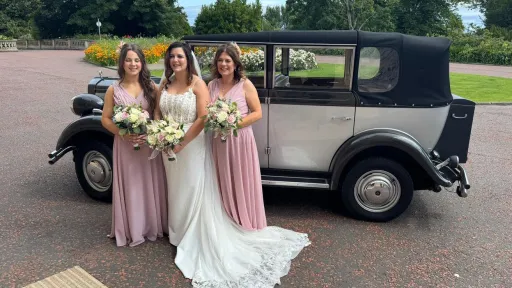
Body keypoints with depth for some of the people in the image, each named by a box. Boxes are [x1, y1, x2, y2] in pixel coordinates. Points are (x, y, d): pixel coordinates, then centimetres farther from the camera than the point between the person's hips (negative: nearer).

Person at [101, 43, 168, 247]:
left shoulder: (151, 87, -1)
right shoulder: (114, 90, -2)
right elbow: (105, 119, 1)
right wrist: (123, 133, -14)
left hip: (150, 144, 1)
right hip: (125, 145, -1)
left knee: (151, 186, 10)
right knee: (130, 187, 8)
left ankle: (153, 225, 28)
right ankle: (131, 230, 23)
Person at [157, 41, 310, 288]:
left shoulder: (197, 84, -12)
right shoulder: (165, 84, 6)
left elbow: (203, 118, -18)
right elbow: (158, 114, 11)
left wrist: (181, 143, -19)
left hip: (192, 146, -6)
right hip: (170, 147, 6)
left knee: (194, 192, 0)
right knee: (177, 192, 19)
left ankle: (194, 242, 16)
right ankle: (181, 234, 38)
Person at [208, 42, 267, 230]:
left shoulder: (245, 85, -7)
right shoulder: (212, 85, 6)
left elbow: (257, 113, -7)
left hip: (240, 140, -4)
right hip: (219, 141, 4)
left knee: (242, 183, 6)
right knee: (224, 184, 13)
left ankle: (246, 222, 23)